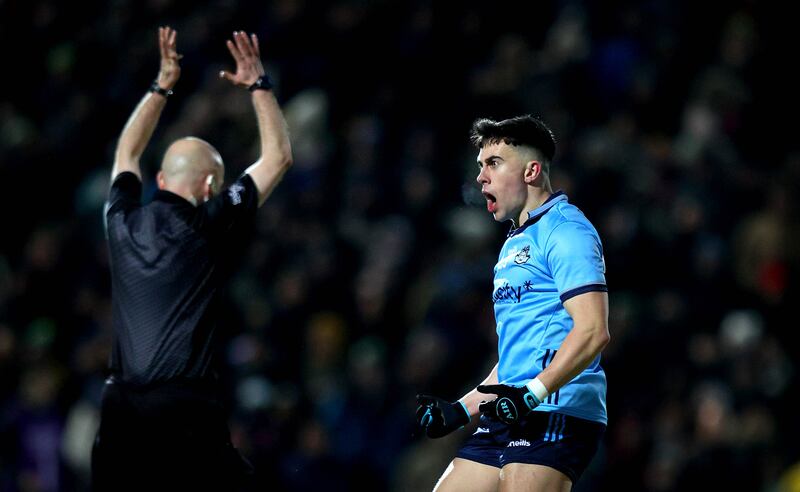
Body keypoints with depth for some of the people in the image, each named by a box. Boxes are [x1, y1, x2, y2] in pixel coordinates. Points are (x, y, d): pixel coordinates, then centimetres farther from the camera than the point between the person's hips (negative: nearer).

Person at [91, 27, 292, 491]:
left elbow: (127, 153, 33)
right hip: (186, 411, -4)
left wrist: (161, 87, 37)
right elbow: (279, 156, 9)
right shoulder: (210, 229, -1)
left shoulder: (124, 222, 11)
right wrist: (259, 85, 18)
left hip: (120, 406, 5)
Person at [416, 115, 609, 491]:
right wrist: (461, 410, 23)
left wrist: (532, 393, -26)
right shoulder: (514, 244, 25)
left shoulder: (564, 231, -7)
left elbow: (593, 330, -18)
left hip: (556, 416, -10)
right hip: (505, 422, 10)